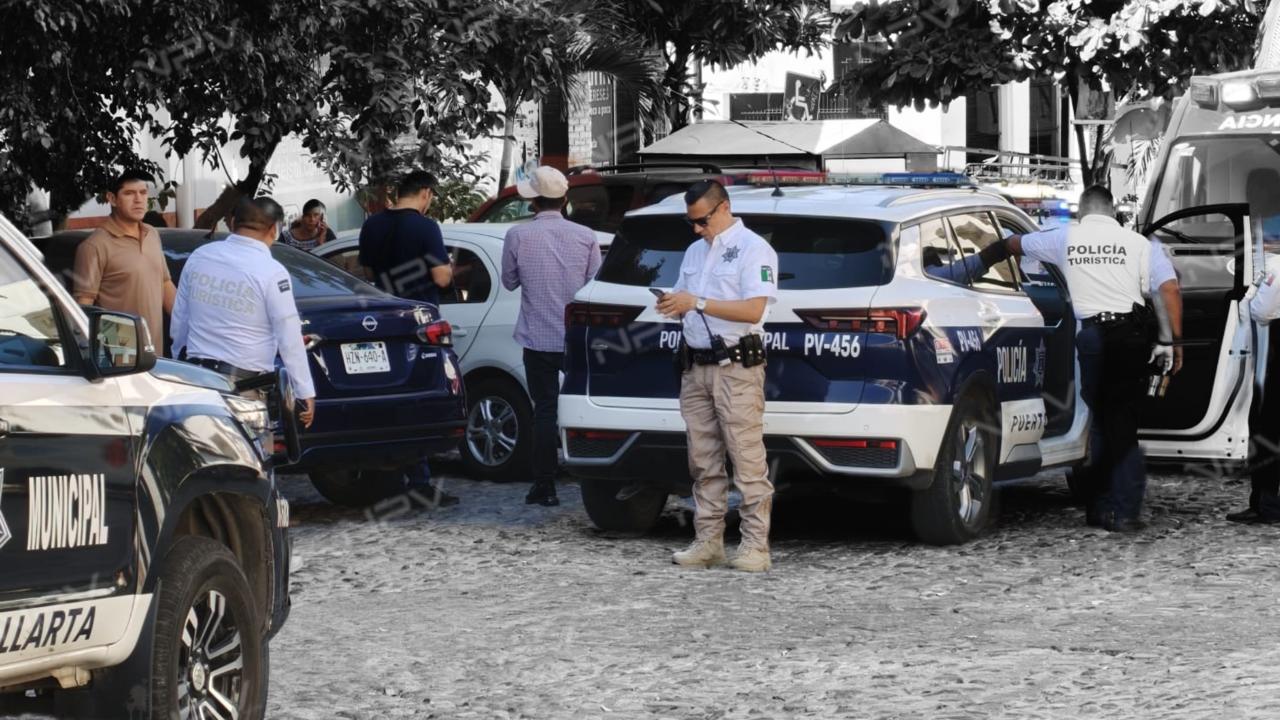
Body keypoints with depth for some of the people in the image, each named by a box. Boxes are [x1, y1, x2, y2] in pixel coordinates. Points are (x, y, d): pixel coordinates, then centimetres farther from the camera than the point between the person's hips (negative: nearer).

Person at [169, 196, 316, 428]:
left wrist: (181, 358, 30)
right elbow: (290, 339, -10)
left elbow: (179, 321, 15)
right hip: (246, 383, -5)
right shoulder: (271, 272, -11)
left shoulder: (198, 257, 5)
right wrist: (306, 392, -4)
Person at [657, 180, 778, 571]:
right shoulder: (695, 252, 19)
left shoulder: (753, 249, -5)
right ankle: (708, 542, 12)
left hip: (735, 367, -7)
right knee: (703, 462, 8)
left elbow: (753, 310, -16)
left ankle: (755, 546, -8)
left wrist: (698, 303, -19)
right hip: (695, 366, 8)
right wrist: (672, 305, 3)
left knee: (747, 459, -8)